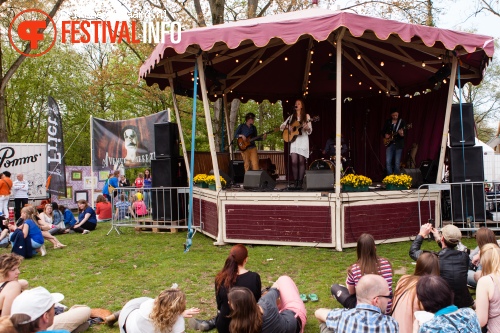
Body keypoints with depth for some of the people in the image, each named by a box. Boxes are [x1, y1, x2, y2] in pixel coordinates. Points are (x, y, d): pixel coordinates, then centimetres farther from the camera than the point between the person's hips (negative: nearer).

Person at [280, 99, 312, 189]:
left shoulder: (306, 116, 7)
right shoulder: (292, 117, 16)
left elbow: (310, 131, 2)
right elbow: (281, 126, 14)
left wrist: (307, 128, -20)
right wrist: (287, 127, -6)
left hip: (303, 140, -2)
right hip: (293, 140, 2)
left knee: (301, 161, -7)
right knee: (294, 162, -7)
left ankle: (300, 182, -2)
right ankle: (295, 181, -1)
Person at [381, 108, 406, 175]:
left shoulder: (402, 122, 0)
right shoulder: (387, 122, 8)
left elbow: (405, 132, -7)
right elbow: (383, 131, 16)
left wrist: (402, 134, -29)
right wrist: (385, 135, -5)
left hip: (398, 144, -2)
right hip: (389, 144, 2)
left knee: (397, 163, -1)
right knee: (388, 162, -3)